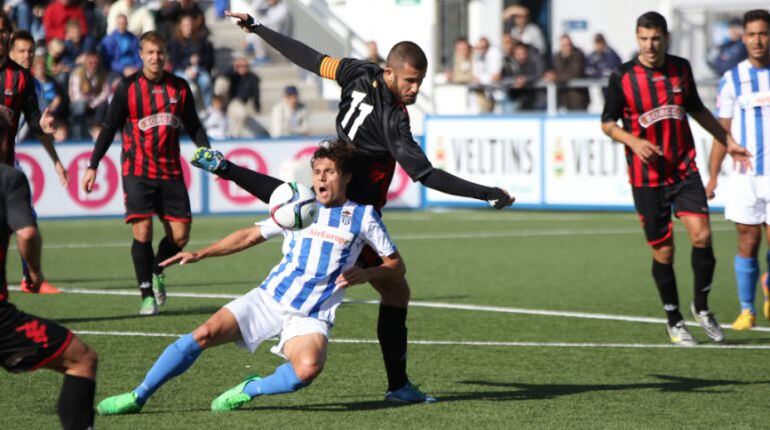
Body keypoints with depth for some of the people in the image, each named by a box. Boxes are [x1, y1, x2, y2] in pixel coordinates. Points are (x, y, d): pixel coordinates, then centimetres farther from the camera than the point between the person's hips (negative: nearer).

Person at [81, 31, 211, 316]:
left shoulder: (179, 87, 7)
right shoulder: (128, 87, -2)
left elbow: (193, 126, 14)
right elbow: (109, 128, 2)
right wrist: (93, 166, -2)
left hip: (171, 172, 3)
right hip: (137, 172, -3)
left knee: (180, 236, -2)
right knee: (143, 231, -14)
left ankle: (157, 272, 28)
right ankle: (147, 295, -2)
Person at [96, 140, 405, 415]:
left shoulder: (363, 216, 3)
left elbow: (396, 265, 8)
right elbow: (251, 236, 18)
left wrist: (365, 274, -13)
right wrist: (200, 254, 8)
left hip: (310, 318, -3)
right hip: (268, 298, 3)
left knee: (308, 369, -35)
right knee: (203, 334, -15)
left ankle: (250, 390, -8)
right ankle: (137, 397, -4)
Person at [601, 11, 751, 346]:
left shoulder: (681, 69, 5)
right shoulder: (623, 77, -6)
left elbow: (697, 109, 21)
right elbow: (607, 123, 1)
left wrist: (727, 142, 24)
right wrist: (634, 141, -17)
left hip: (685, 170, 2)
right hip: (646, 177, -2)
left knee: (701, 235, -13)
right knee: (663, 250, 1)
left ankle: (701, 306, 8)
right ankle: (674, 321, 18)